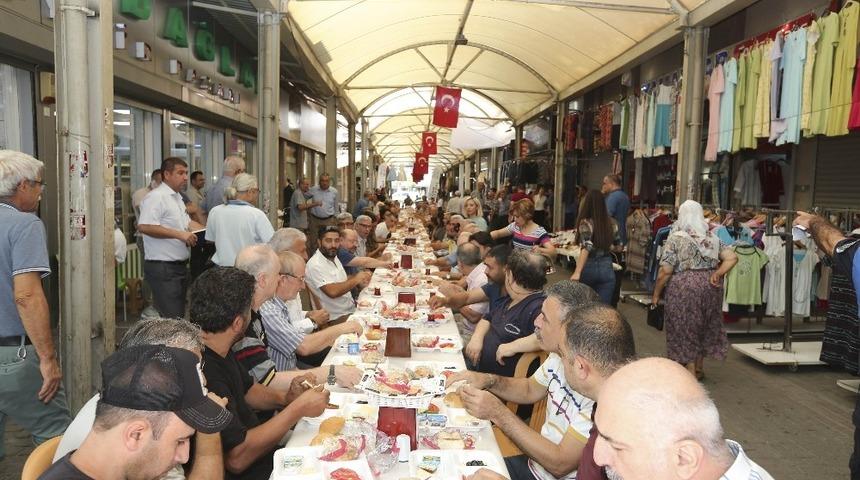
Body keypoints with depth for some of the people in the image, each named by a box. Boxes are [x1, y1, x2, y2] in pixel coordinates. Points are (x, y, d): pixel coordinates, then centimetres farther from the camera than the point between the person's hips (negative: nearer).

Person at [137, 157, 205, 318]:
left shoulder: (177, 197, 17)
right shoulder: (156, 197, -14)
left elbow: (187, 222, 26)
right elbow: (144, 226, -26)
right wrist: (179, 234, -25)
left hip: (179, 265, 10)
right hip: (162, 268, -10)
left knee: (179, 315, 15)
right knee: (171, 319, -10)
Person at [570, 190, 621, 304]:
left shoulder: (585, 223, -10)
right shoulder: (612, 223, 4)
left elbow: (586, 248, -22)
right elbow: (617, 246, 16)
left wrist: (577, 272, -27)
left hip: (588, 268, -3)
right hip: (607, 269, 3)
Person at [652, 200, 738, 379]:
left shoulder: (676, 238, -9)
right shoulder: (713, 237, 7)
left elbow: (665, 272, -12)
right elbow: (732, 258, -2)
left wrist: (656, 294, -4)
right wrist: (718, 273, -3)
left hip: (684, 287, -5)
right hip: (710, 285, 6)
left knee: (685, 327, 7)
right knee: (704, 325, 20)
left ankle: (691, 372, 13)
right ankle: (699, 368, 33)